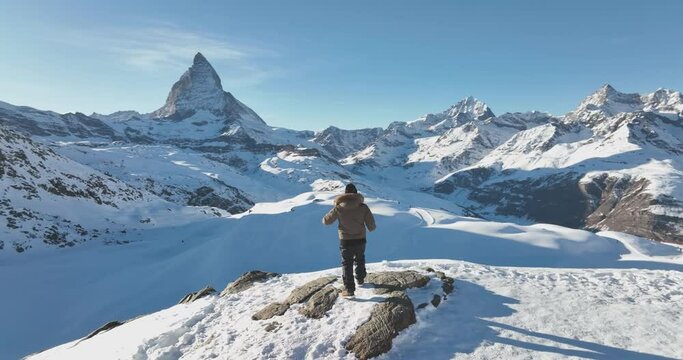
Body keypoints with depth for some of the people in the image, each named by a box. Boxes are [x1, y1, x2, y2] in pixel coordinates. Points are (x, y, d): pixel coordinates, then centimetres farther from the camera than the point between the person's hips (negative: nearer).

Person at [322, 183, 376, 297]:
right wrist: (372, 227, 15)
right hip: (360, 240, 2)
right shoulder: (363, 207, -12)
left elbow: (326, 221, -2)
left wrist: (335, 211, 14)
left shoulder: (339, 208, -13)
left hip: (346, 241, -1)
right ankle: (360, 279, 43)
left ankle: (349, 289, 4)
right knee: (360, 260, 26)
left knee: (347, 264, 9)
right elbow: (372, 227, -10)